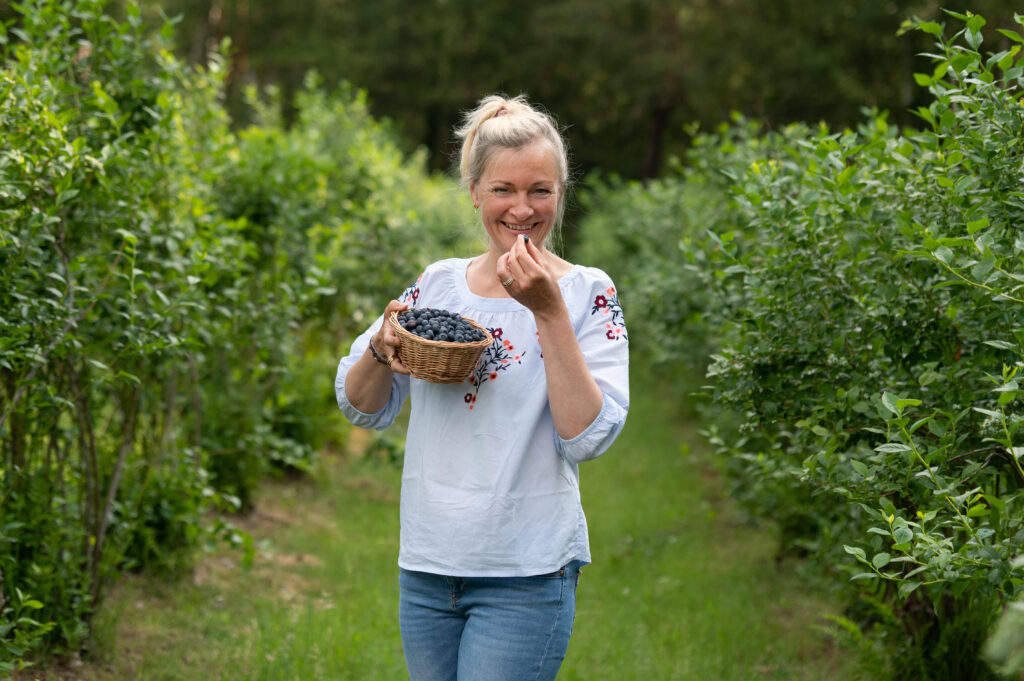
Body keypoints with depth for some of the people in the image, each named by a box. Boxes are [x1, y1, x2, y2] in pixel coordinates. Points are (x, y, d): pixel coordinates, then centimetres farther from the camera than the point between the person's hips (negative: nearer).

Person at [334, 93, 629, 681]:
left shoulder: (588, 294, -4)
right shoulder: (438, 284, 6)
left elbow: (589, 437, -15)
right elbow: (362, 407, 9)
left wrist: (548, 310, -21)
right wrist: (382, 346, -11)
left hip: (526, 574, -4)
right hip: (426, 566, 4)